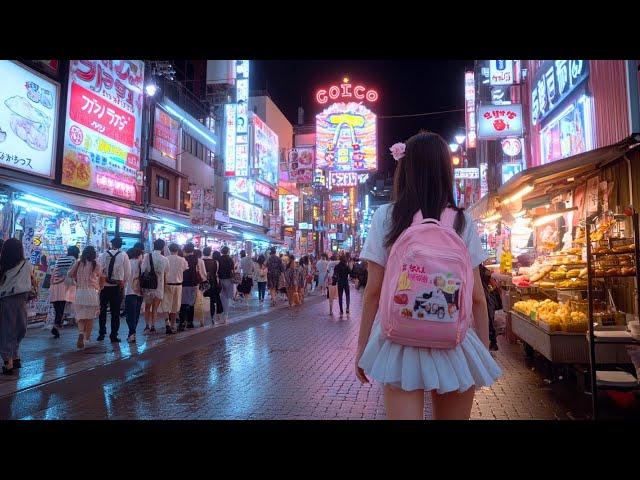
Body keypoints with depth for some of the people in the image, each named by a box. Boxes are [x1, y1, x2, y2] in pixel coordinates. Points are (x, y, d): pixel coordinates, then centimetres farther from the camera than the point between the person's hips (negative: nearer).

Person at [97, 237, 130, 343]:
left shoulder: (103, 255, -2)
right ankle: (113, 335, 6)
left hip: (104, 286, 1)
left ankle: (101, 333, 17)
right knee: (115, 312, 5)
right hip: (117, 287, -1)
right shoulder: (124, 256, -4)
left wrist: (100, 282, 7)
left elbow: (99, 270, -6)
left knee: (102, 310, 14)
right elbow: (128, 272, -5)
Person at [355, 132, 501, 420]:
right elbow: (477, 296, -1)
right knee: (453, 415, 21)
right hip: (452, 342, 2)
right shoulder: (462, 221, -3)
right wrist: (484, 349, 11)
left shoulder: (385, 217, -5)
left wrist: (362, 347, 4)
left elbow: (373, 291, -5)